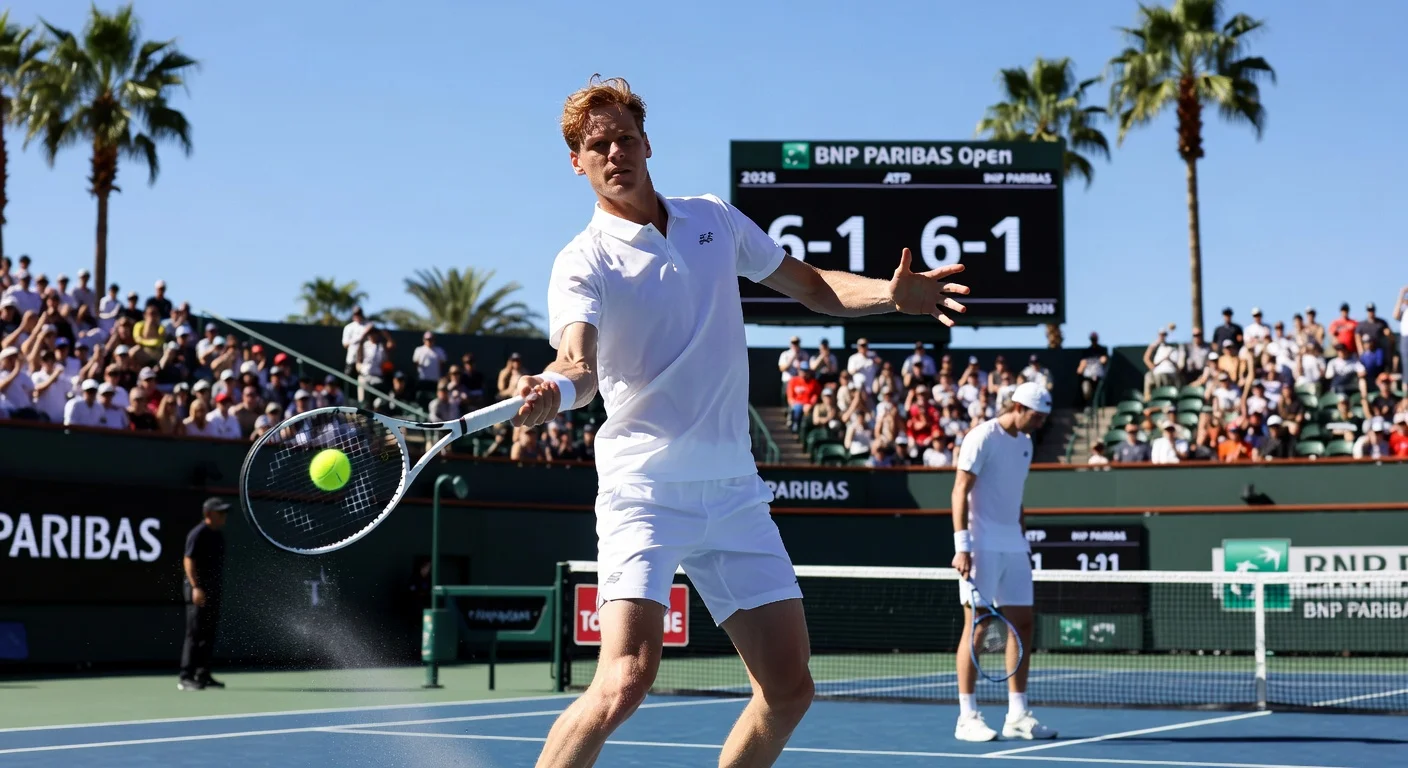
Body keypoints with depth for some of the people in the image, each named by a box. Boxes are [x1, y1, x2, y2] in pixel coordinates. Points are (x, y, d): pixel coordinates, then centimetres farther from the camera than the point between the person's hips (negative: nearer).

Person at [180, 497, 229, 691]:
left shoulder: (219, 536, 16)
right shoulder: (198, 534, -10)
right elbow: (188, 561, -16)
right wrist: (196, 587, -23)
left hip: (213, 592, 9)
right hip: (198, 592, -9)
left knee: (209, 635, 10)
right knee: (194, 634, -9)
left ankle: (203, 675, 15)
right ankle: (186, 678, -8)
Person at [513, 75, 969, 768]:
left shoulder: (717, 220, 10)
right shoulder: (584, 262, -6)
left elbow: (816, 288, 18)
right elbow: (579, 362, -24)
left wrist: (892, 294, -2)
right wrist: (556, 389, -49)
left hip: (733, 490, 5)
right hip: (644, 488, -5)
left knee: (789, 689, 5)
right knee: (625, 684, -22)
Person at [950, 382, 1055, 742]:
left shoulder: (1025, 443, 15)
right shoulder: (983, 437, -9)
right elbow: (960, 491, -13)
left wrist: (1024, 543, 18)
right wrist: (962, 545, -19)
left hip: (1013, 547, 8)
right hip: (982, 546, -8)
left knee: (1023, 624, 6)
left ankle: (1017, 715, 12)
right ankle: (967, 717, -2)